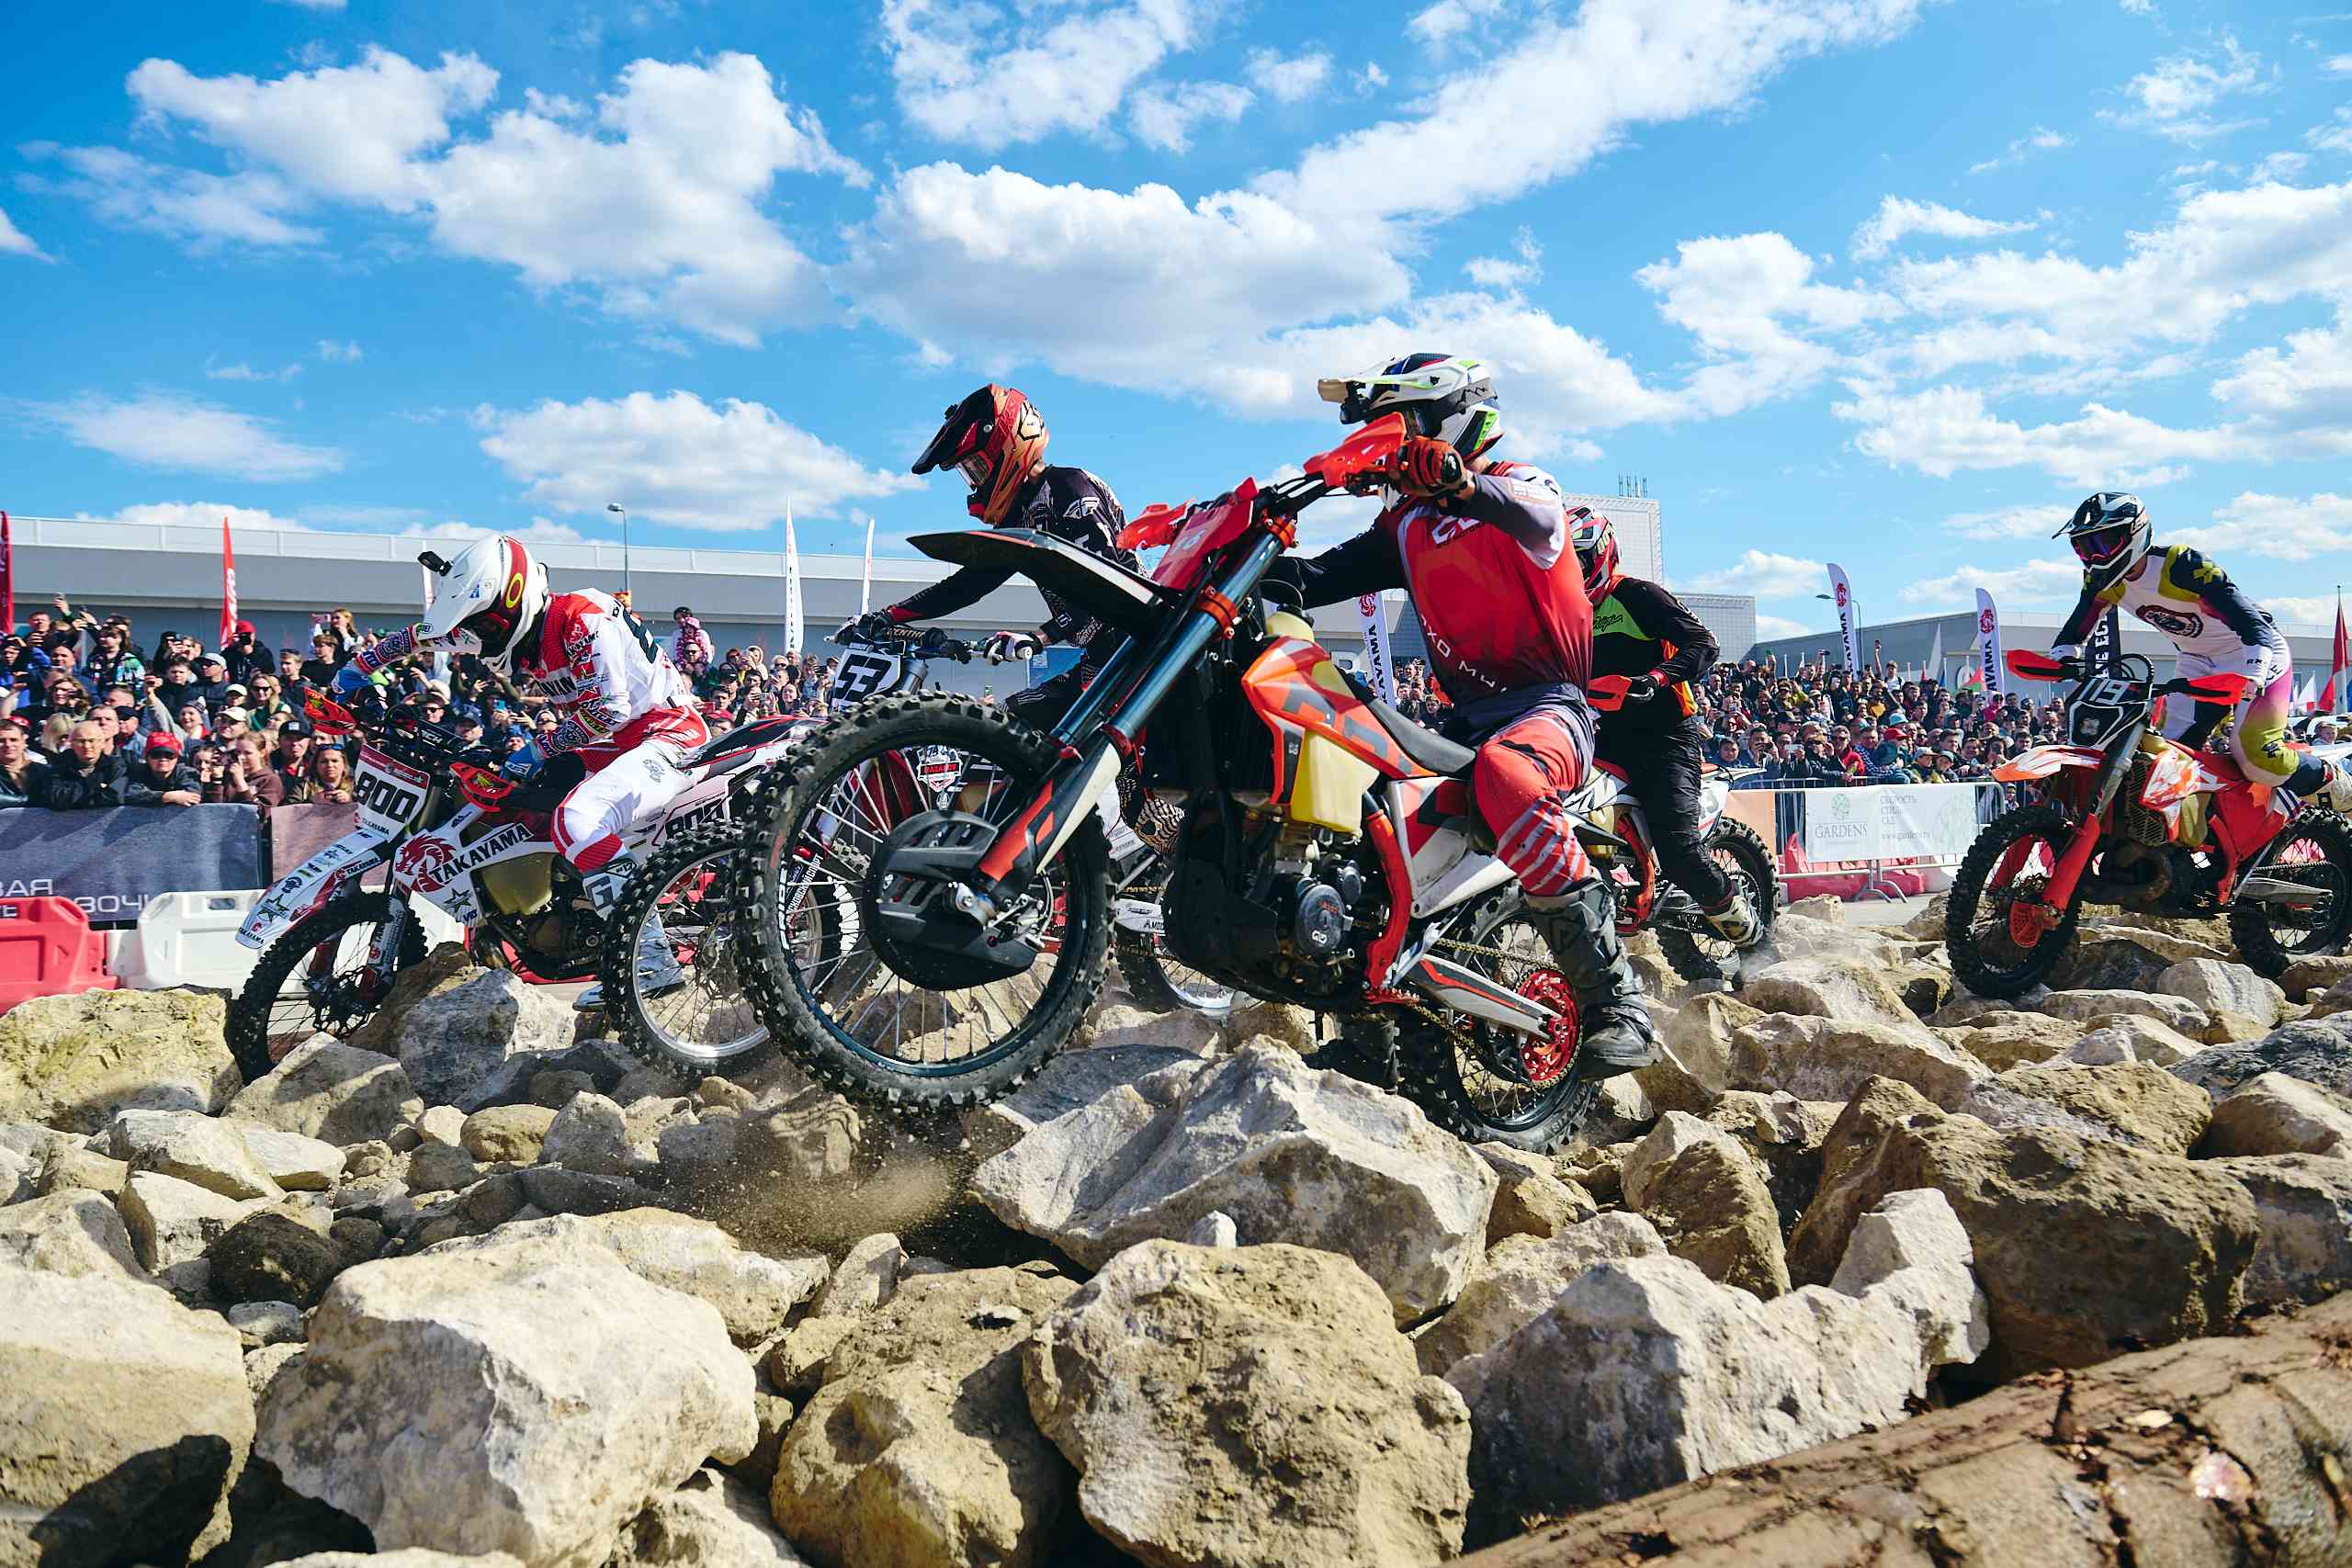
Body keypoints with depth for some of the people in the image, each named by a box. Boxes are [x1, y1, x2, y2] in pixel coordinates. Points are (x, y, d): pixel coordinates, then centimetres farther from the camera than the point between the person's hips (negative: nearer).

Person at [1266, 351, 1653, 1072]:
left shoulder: (1519, 481, 0)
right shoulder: (1406, 523, 20)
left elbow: (1533, 516, -26)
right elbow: (1324, 576, 10)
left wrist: (1457, 479, -47)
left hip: (1549, 702, -8)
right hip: (1468, 713, 8)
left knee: (1503, 772, -39)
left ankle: (1615, 997, -36)